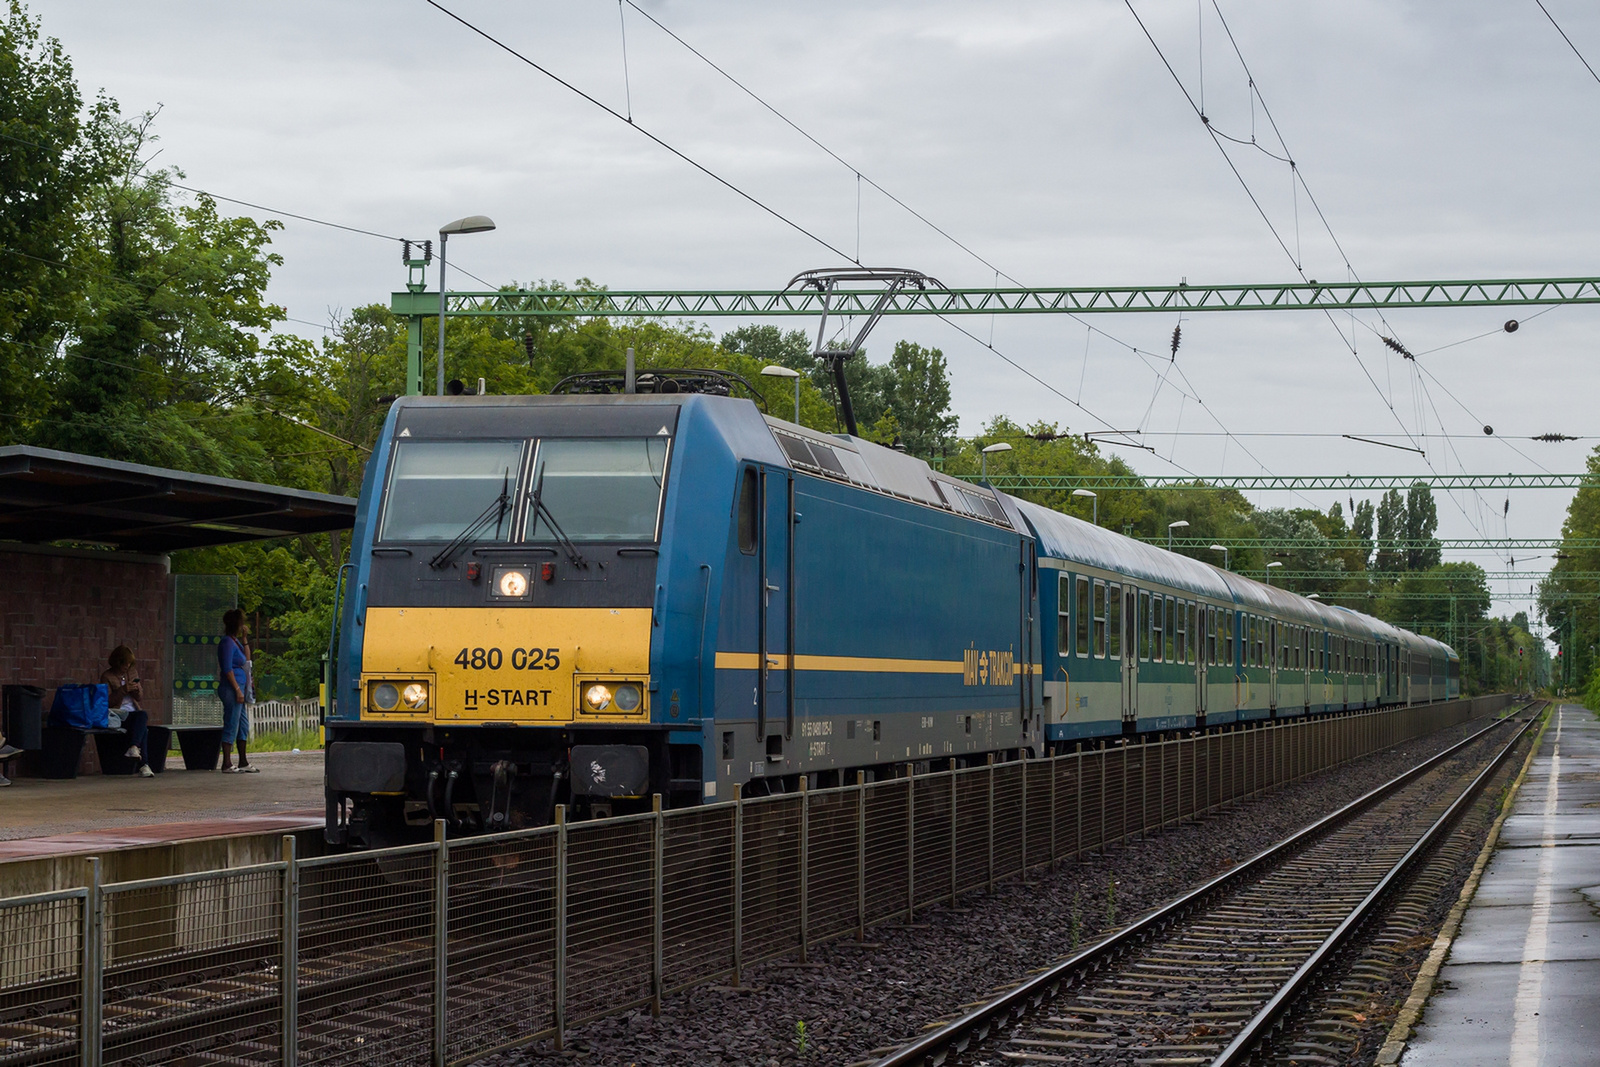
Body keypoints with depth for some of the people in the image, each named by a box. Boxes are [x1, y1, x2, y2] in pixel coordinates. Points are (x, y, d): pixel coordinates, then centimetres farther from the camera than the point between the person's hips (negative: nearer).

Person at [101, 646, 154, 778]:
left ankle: (133, 747, -45)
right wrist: (123, 690, -16)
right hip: (118, 715, -5)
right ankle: (143, 765, -39)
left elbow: (140, 697, 20)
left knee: (143, 715, -35)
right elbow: (107, 701, -6)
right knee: (143, 728, -32)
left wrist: (137, 690, -4)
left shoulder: (132, 674, 19)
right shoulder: (107, 677, 3)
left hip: (134, 713, 5)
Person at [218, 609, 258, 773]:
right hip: (231, 689, -10)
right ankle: (227, 764, -6)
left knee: (243, 725, 14)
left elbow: (246, 660, 22)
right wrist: (238, 690, -20)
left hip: (239, 688, 10)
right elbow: (227, 669, -18)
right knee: (231, 725, -8)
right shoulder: (227, 642, -13)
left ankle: (243, 762, 21)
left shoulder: (235, 641, 16)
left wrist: (245, 640, 15)